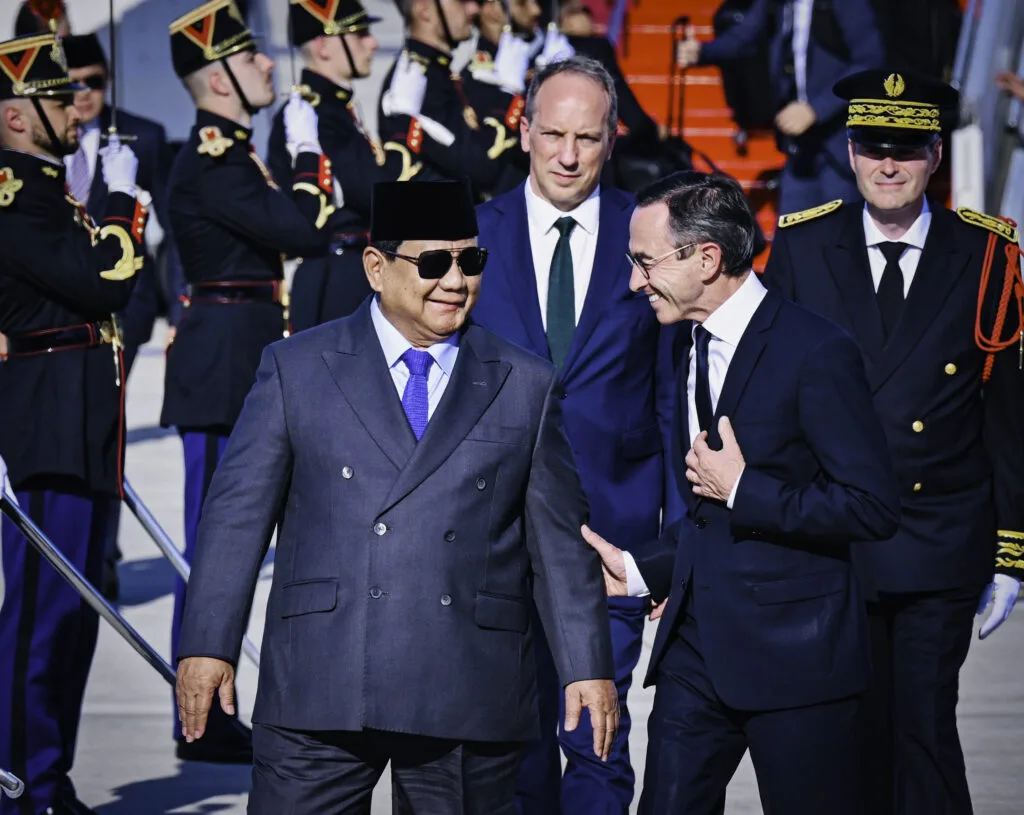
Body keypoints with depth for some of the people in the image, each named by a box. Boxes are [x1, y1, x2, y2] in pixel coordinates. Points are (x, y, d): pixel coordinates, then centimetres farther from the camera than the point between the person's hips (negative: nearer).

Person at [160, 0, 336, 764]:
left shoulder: (230, 154, 16)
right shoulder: (211, 162, -16)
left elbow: (284, 231, 20)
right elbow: (304, 230, -23)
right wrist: (307, 148, -12)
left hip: (240, 376, 10)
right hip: (222, 375, -10)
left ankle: (212, 715, 21)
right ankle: (203, 723, 1)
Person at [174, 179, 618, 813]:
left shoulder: (527, 386, 10)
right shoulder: (297, 369, 7)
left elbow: (560, 540, 11)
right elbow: (238, 513, 4)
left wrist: (588, 666, 8)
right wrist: (208, 644, -3)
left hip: (470, 704, 1)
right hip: (320, 691, -1)